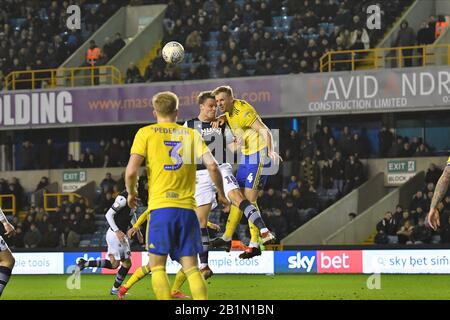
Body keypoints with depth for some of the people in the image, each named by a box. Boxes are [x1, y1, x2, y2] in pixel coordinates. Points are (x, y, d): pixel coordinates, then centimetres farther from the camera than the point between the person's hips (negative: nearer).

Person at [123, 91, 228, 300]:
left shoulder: (146, 133, 5)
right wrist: (221, 194, 15)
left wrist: (131, 193, 13)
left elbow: (131, 171, -6)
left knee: (157, 266, 4)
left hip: (161, 206, -3)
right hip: (188, 207, 3)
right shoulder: (191, 134, 11)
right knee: (191, 267, 5)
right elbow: (212, 166, 0)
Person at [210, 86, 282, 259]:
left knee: (249, 200, -12)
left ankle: (255, 244, -11)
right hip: (246, 157, 9)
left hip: (259, 155, -9)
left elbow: (265, 131, -26)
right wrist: (219, 119, 5)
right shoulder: (230, 110, 6)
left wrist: (271, 151, -42)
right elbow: (226, 116, 30)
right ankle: (227, 238, 22)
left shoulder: (243, 112, -21)